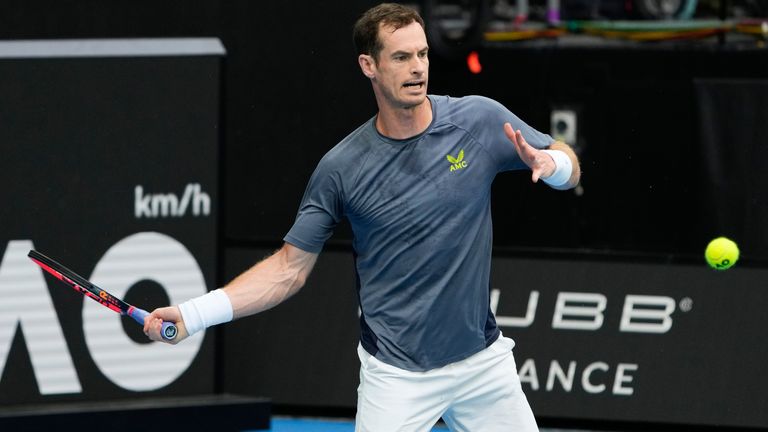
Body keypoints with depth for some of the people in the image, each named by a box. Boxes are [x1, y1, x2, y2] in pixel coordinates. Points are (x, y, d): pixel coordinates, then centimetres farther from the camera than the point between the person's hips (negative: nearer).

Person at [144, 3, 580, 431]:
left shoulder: (480, 119, -5)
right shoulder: (341, 168, -9)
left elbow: (569, 168, 6)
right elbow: (290, 268, -3)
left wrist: (549, 163, -19)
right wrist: (193, 315, -12)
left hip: (485, 362, 3)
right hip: (398, 377, -3)